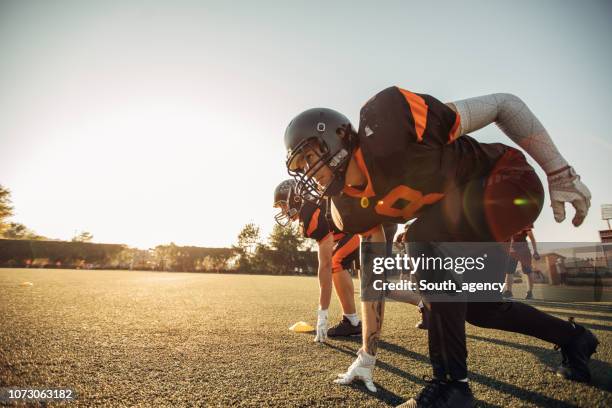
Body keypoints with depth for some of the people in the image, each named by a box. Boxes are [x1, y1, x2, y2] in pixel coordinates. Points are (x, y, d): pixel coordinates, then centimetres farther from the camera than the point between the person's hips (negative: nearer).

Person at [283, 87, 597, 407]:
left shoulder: (388, 121, -30)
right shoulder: (352, 210, -9)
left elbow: (504, 104, -18)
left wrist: (560, 173, -17)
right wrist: (367, 356, 5)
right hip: (466, 221, 8)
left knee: (428, 235, -31)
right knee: (479, 309, 14)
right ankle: (573, 339, 43)